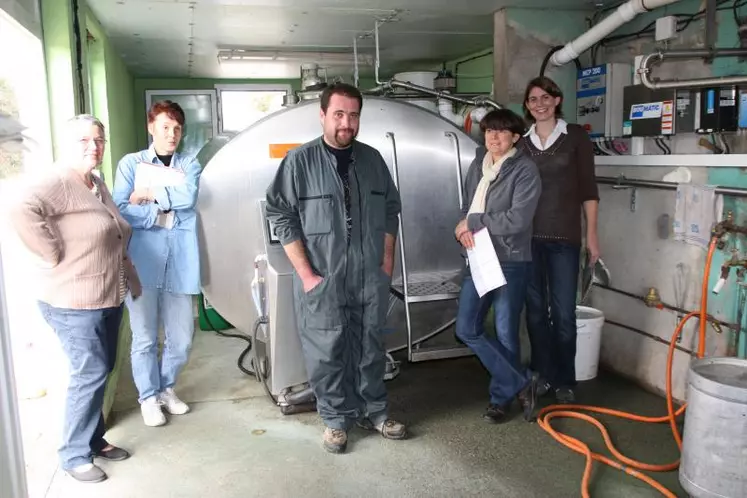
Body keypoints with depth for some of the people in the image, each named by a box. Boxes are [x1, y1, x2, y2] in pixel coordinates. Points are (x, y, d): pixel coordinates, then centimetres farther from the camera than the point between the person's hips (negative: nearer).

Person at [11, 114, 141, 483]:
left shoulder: (98, 185, 11)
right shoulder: (56, 184, -18)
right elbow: (22, 213, -36)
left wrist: (130, 281, 17)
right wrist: (55, 256, -27)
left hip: (108, 298, 9)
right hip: (74, 303, -9)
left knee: (101, 370, 17)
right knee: (90, 374, -3)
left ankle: (94, 439, 32)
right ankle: (74, 455, 14)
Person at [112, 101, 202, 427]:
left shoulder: (189, 165, 12)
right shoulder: (131, 163, 5)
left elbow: (188, 197, -10)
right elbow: (121, 210, -9)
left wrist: (148, 194, -10)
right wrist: (167, 214, -9)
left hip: (179, 263, 2)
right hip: (142, 262, -2)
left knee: (181, 337, 7)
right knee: (145, 336, 6)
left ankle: (167, 388, 31)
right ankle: (148, 396, 25)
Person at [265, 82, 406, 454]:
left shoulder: (372, 159, 7)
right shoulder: (300, 161, -6)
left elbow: (390, 210, 14)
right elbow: (281, 216, -8)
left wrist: (387, 261, 7)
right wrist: (306, 273, -11)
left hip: (371, 278, 4)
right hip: (322, 281, -4)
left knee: (370, 348, 15)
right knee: (327, 353, 5)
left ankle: (373, 410, 31)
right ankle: (335, 419, 22)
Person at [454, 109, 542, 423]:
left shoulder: (525, 170, -11)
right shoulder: (478, 165, 10)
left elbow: (517, 219, -21)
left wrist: (473, 223, -13)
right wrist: (465, 228, -7)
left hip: (511, 262, -7)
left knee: (506, 334, 4)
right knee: (467, 330, 5)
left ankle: (501, 398, 25)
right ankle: (521, 383, 17)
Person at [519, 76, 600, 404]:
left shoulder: (575, 136, 3)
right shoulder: (523, 143, 11)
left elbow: (588, 188, 2)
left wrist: (591, 234, -3)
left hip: (564, 237, -2)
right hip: (528, 237, 3)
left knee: (563, 312, 0)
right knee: (535, 309, 8)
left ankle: (564, 381, 15)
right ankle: (543, 375, 22)